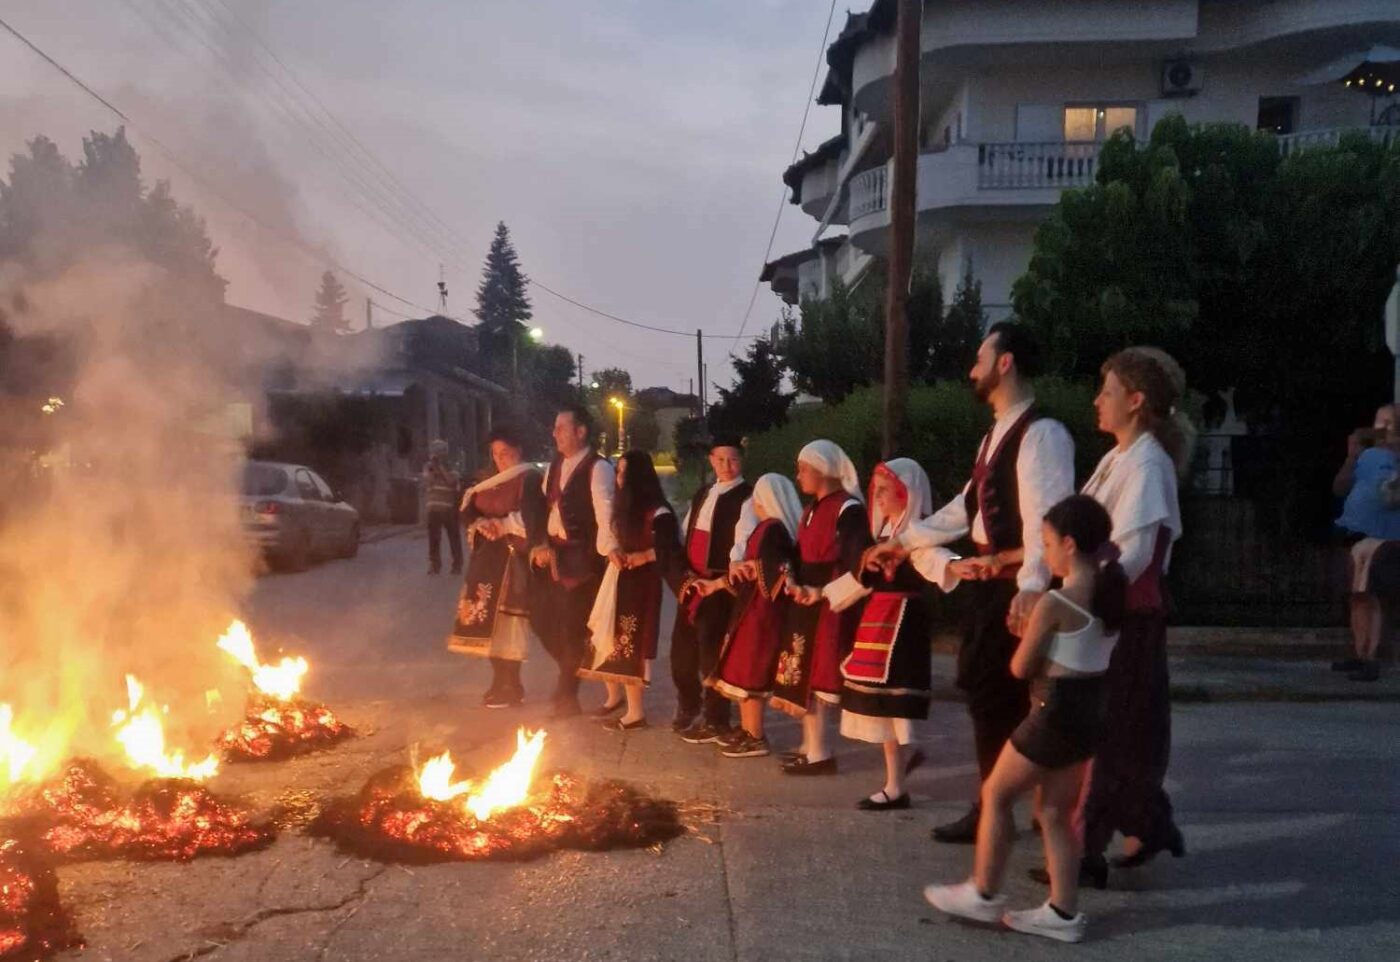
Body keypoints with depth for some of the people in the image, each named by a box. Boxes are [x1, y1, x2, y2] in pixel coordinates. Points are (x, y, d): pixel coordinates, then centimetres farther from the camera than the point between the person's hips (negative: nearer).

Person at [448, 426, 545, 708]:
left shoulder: (529, 479, -6)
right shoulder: (489, 481, 18)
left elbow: (531, 518, -17)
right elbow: (468, 513, 13)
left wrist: (502, 525, -13)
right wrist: (480, 524, -6)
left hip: (512, 558, -7)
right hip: (488, 558, 8)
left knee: (506, 620, -9)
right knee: (489, 620, 6)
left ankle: (511, 686, -2)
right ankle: (501, 682, 14)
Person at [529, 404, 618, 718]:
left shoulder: (598, 467, -12)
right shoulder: (556, 465, 14)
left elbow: (604, 511, -24)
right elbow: (545, 506, 16)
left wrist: (609, 546, -38)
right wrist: (540, 543, 6)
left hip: (580, 557, -8)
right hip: (552, 553, 8)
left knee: (573, 625, 0)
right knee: (542, 616, 10)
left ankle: (567, 694, 14)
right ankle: (573, 669, 33)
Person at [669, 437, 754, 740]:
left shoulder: (747, 497, -7)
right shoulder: (702, 494, 17)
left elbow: (744, 542, -17)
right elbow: (686, 534, 18)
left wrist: (728, 577, -24)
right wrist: (685, 573, 5)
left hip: (720, 583, -8)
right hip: (692, 581, 8)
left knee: (711, 649, -6)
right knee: (682, 645, 14)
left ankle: (715, 721, 8)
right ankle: (689, 709, 33)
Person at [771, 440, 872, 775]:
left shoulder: (848, 509, -14)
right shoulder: (812, 509, 14)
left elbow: (857, 565, -21)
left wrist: (823, 593, -23)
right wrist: (792, 583, -1)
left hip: (829, 606, -9)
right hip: (805, 604, 9)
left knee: (814, 679, -5)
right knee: (802, 677, 12)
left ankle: (820, 753, 2)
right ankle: (810, 746, 20)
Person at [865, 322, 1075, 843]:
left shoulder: (1041, 434, -15)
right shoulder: (997, 435, 17)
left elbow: (1046, 517, -26)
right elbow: (968, 506, 24)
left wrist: (1031, 587, -37)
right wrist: (904, 541, 27)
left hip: (1015, 585, -10)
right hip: (989, 580, 10)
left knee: (1005, 700, -2)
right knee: (986, 692, 14)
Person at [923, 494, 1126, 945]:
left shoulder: (1054, 603, -19)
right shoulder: (1108, 593, 3)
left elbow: (1020, 667, -11)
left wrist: (1027, 635, 7)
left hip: (1057, 712, -8)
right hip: (1091, 710, 8)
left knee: (995, 794, 9)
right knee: (1055, 811, 17)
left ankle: (982, 894, 17)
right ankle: (1063, 911, 19)